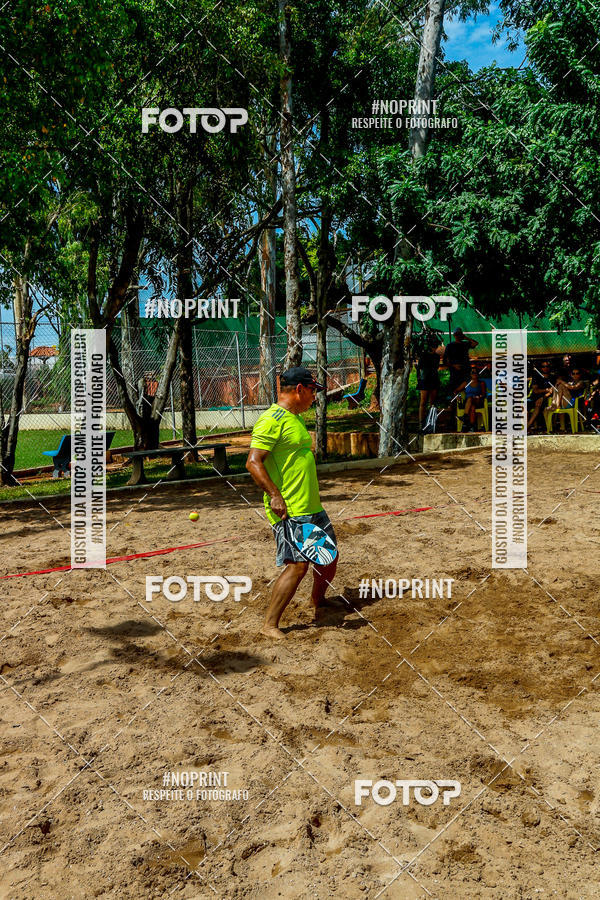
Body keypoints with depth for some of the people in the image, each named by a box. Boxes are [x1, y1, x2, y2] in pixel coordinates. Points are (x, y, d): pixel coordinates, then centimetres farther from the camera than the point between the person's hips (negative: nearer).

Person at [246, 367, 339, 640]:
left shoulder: (296, 418, 17)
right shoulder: (272, 419, -14)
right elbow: (253, 462, -21)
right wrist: (275, 496, -27)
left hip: (312, 506, 10)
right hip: (288, 510, -10)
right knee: (297, 564, -13)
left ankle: (318, 601, 41)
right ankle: (270, 625, -1)